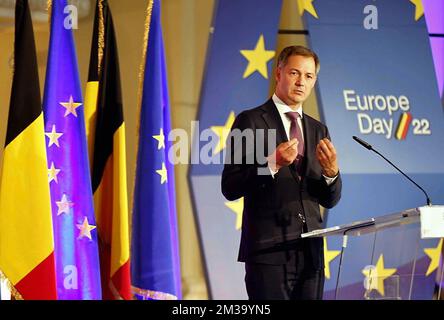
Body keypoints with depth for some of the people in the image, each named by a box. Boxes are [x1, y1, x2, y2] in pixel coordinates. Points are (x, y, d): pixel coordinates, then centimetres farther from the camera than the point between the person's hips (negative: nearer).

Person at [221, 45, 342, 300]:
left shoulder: (318, 130, 16)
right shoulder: (250, 121, -1)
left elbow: (330, 200, 14)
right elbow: (230, 188, -7)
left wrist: (331, 172, -8)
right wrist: (271, 165, -21)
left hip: (310, 251, 5)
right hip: (269, 250, -5)